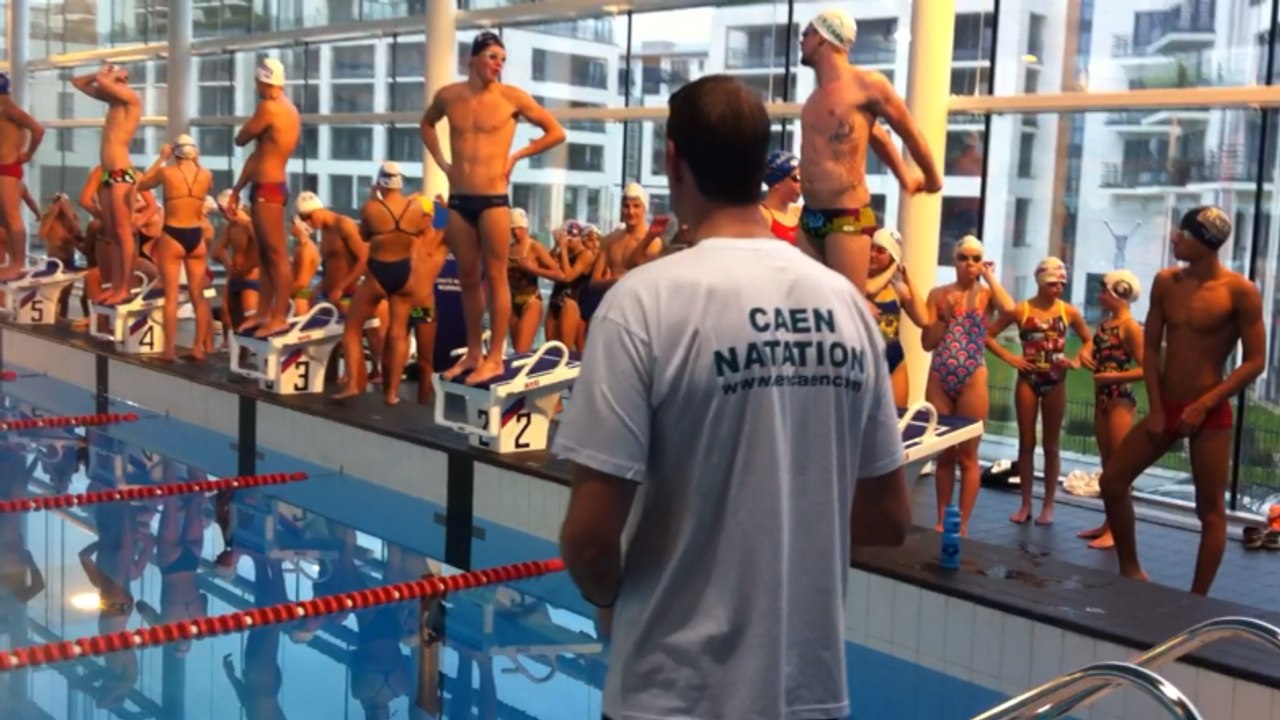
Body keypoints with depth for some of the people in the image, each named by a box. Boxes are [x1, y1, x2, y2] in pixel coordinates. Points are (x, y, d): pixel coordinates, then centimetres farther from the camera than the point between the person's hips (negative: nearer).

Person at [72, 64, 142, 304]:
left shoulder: (132, 98, -6)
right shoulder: (112, 99, 17)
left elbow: (102, 81, -22)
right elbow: (77, 82, 27)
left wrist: (106, 75, 0)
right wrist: (102, 74, 14)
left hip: (122, 174, -9)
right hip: (106, 174, 9)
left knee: (124, 233, -8)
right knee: (111, 235, 8)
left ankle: (125, 290, -8)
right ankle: (115, 287, 11)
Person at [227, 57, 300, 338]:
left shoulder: (269, 108, -15)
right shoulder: (287, 109, 16)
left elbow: (240, 139, -6)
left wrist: (252, 126, 13)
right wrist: (237, 189, 22)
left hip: (268, 190, -10)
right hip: (268, 188, 10)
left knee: (277, 254, -7)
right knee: (265, 254, 13)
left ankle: (279, 317, -5)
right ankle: (264, 313, 19)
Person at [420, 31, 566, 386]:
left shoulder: (512, 97, -4)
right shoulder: (448, 96, 5)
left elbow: (556, 133, 2)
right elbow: (427, 124, 27)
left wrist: (516, 156, -1)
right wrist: (442, 162, 15)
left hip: (493, 200, -4)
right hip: (458, 200, 4)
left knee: (495, 277, -2)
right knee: (468, 279, 10)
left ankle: (495, 358, 3)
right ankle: (473, 353, 20)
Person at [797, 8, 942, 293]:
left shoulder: (866, 84, -8)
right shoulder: (819, 94, 16)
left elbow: (909, 130, 6)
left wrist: (931, 179, 18)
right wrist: (904, 178, 36)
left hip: (848, 217, -8)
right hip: (810, 217, 8)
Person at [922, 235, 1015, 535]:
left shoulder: (987, 294, 2)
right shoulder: (939, 294, 6)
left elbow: (1009, 308, -23)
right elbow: (927, 343, 5)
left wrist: (990, 277, -10)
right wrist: (946, 315, -9)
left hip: (972, 380, -2)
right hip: (939, 379, 2)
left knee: (967, 455, 3)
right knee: (943, 454, 11)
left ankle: (961, 527, 9)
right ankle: (942, 521, 20)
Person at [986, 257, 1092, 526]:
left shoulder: (1069, 312, -1)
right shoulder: (1020, 310, -4)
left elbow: (1089, 340, 12)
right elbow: (988, 335, 0)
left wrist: (1077, 361, -4)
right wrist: (1010, 358, -8)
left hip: (1055, 382, 1)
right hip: (1028, 380, 0)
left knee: (1051, 445, 6)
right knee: (1026, 443, 5)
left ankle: (1048, 506, 14)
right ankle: (1025, 504, 13)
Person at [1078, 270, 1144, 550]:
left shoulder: (1130, 327, -14)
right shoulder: (1104, 323, 10)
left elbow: (1145, 369, -18)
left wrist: (1115, 377, -22)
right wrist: (1085, 356, 1)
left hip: (1120, 400, -9)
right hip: (1101, 398, 9)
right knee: (1107, 464, 13)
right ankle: (1109, 522, 20)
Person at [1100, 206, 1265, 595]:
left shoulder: (1240, 291, -12)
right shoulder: (1166, 282, 3)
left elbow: (1255, 361, -11)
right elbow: (1151, 348, 6)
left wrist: (1204, 405, -17)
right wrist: (1156, 409, -1)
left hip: (1210, 415, -6)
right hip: (1166, 407, 6)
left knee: (1211, 510, 1)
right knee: (1112, 481, 5)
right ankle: (1130, 570, 21)